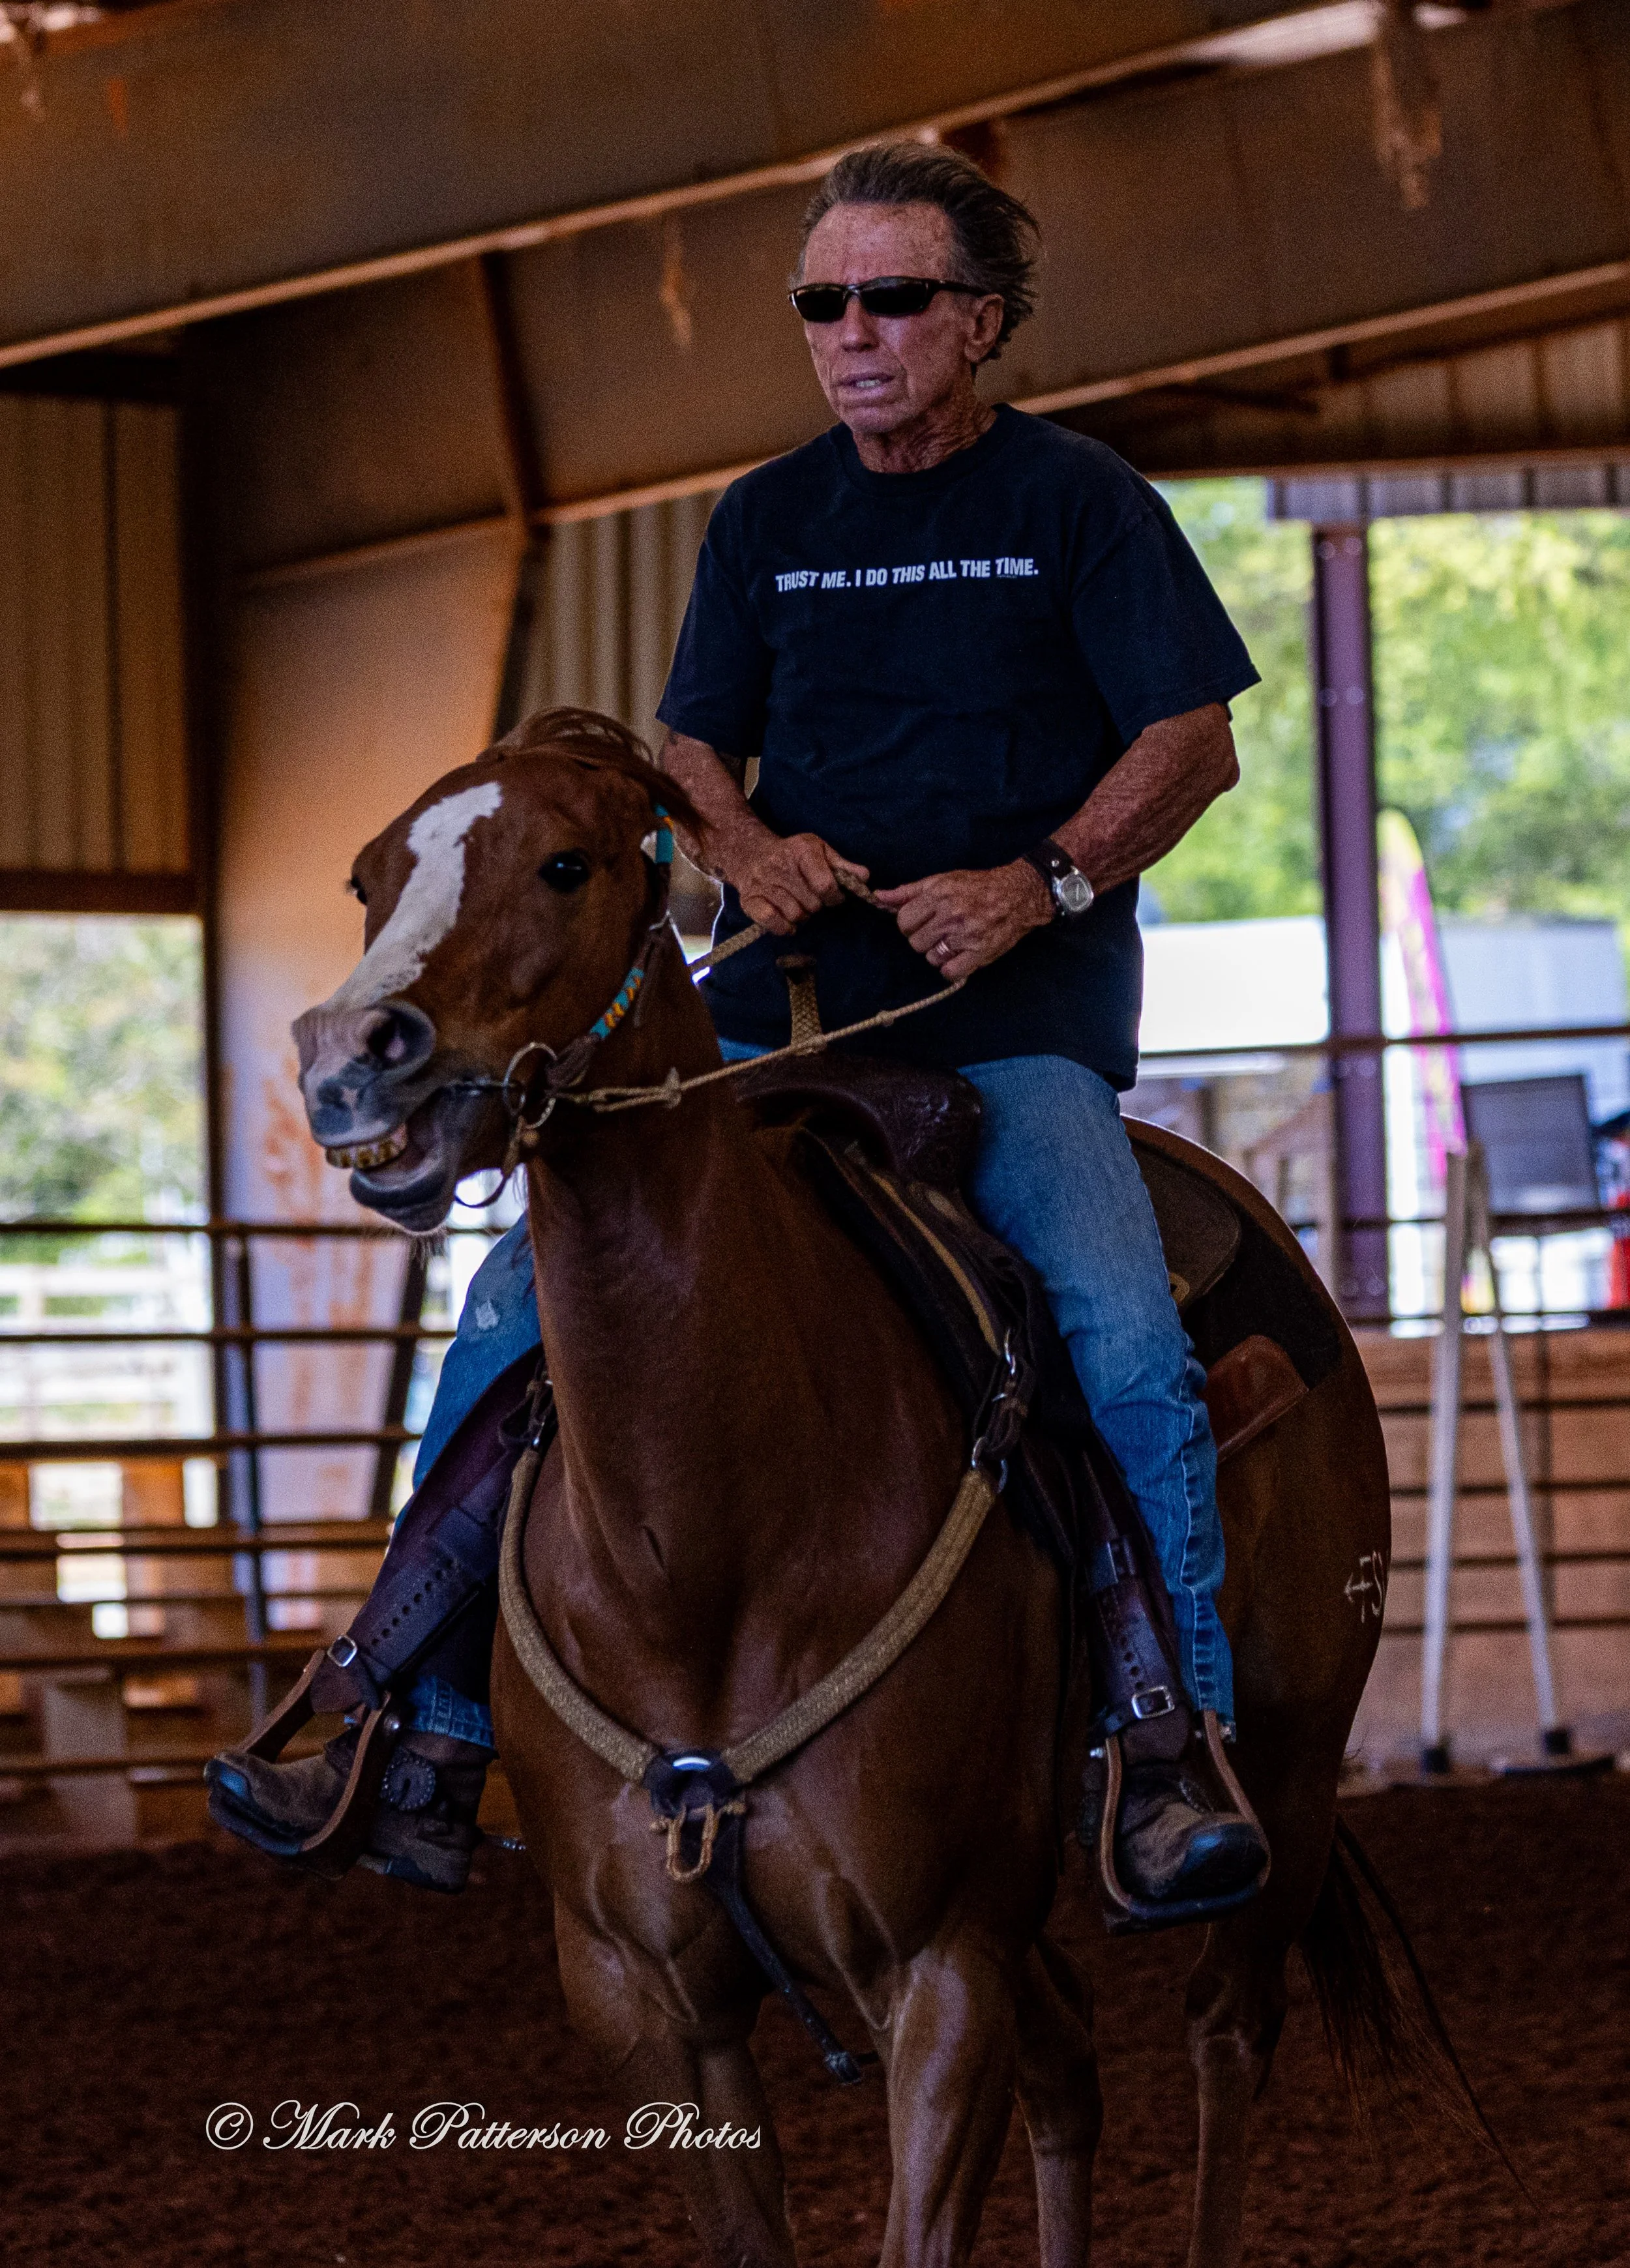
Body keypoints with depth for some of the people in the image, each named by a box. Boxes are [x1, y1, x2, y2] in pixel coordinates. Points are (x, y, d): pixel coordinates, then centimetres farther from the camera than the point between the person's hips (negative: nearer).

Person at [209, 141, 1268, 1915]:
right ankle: (426, 1731, -3)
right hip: (782, 1001, 4)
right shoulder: (767, 520, 14)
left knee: (1126, 1331, -29)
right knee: (526, 1299, -10)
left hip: (1017, 1012, -4)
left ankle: (1170, 1743, -16)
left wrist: (1040, 884, -16)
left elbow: (1193, 741, -2)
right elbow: (691, 744, 17)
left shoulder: (1080, 502, 2)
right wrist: (744, 847, -7)